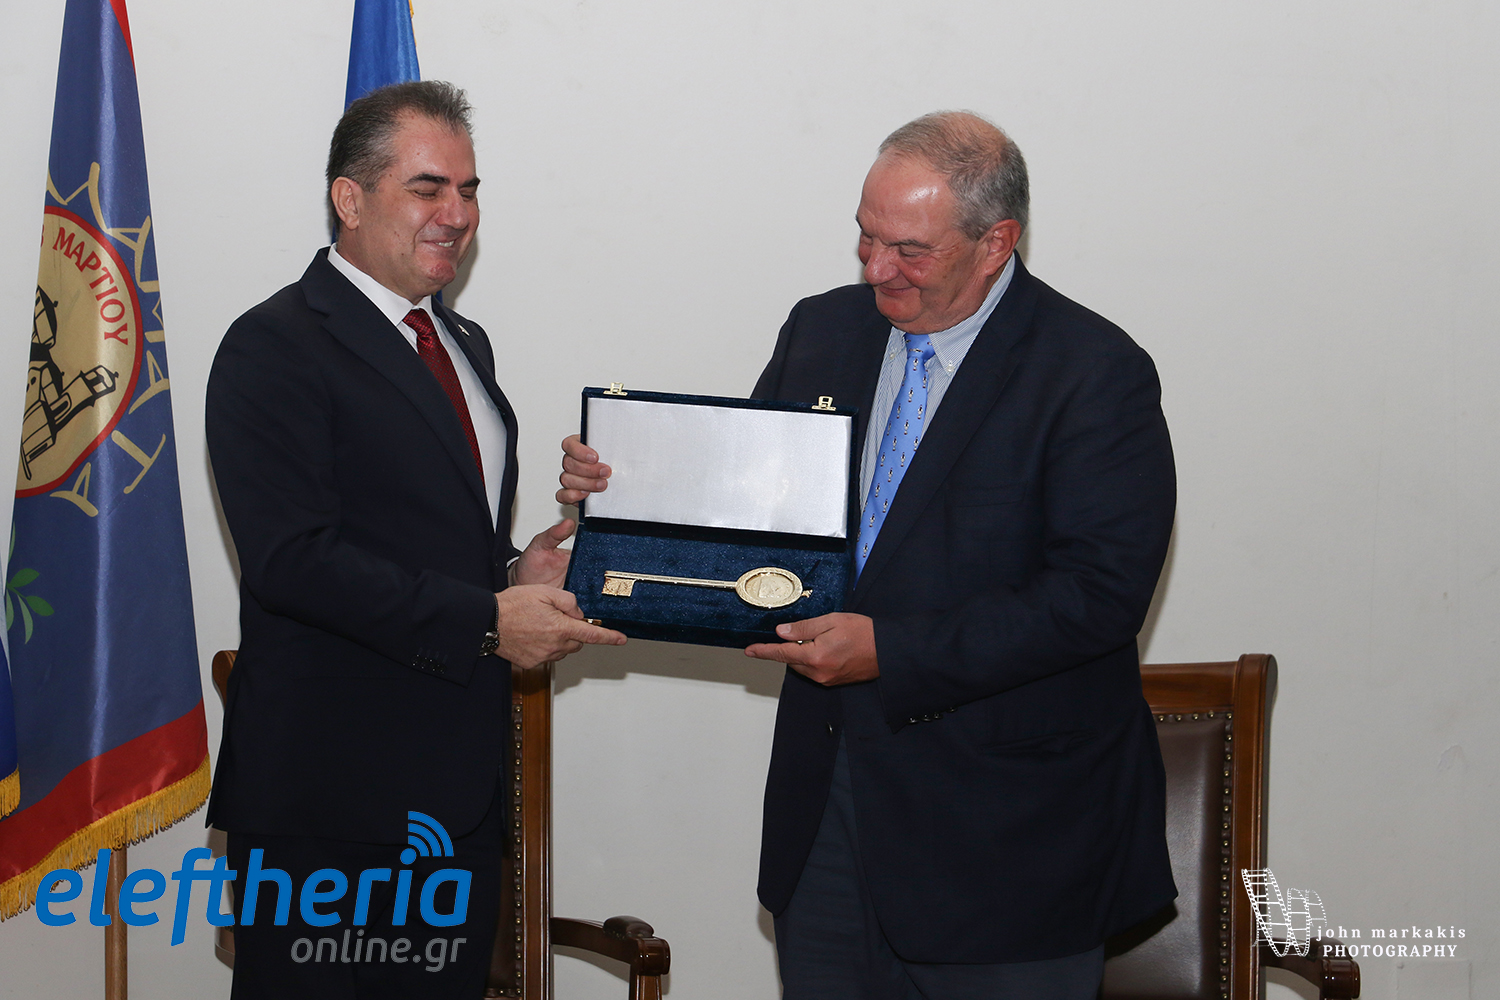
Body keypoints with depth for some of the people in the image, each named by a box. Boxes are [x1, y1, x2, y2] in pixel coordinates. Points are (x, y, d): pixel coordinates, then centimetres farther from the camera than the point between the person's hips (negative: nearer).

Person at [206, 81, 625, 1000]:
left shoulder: (465, 344, 18)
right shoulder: (276, 347, -10)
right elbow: (293, 557, -20)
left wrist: (516, 573, 3)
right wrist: (485, 620, -19)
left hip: (462, 785, 8)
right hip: (333, 794, -8)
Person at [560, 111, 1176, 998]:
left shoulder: (1097, 376, -13)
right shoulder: (822, 331, 6)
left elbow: (1098, 591, -20)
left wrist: (894, 653, -24)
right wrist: (625, 486, -5)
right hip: (828, 790, 5)